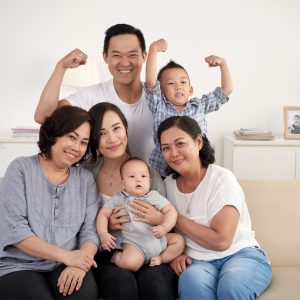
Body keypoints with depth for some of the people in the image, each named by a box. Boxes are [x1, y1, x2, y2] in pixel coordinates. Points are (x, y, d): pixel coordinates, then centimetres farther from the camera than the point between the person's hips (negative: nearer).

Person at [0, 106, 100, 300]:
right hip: (18, 266, -2)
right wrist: (65, 255, -18)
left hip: (64, 268, 2)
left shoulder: (85, 179, 9)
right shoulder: (21, 169, -2)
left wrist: (80, 264, -19)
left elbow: (90, 231, 2)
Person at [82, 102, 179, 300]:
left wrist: (161, 220, -12)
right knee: (122, 284, -33)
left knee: (155, 281, -34)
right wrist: (105, 225, -11)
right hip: (107, 256, 0)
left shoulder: (149, 174, 3)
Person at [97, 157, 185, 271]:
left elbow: (170, 210, -4)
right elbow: (103, 214, 4)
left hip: (157, 239, 4)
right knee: (129, 262, -29)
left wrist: (164, 227, -23)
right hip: (135, 243, -4)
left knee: (179, 240, -4)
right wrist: (103, 234, -13)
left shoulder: (154, 197, 2)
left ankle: (161, 259, 0)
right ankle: (115, 255, 3)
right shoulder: (118, 199, 3)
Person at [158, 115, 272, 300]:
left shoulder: (222, 179, -10)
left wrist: (174, 218, -12)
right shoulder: (168, 185, 6)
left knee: (232, 284, -37)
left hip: (241, 255, -2)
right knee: (193, 280, -35)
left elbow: (221, 241, -17)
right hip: (198, 262, 2)